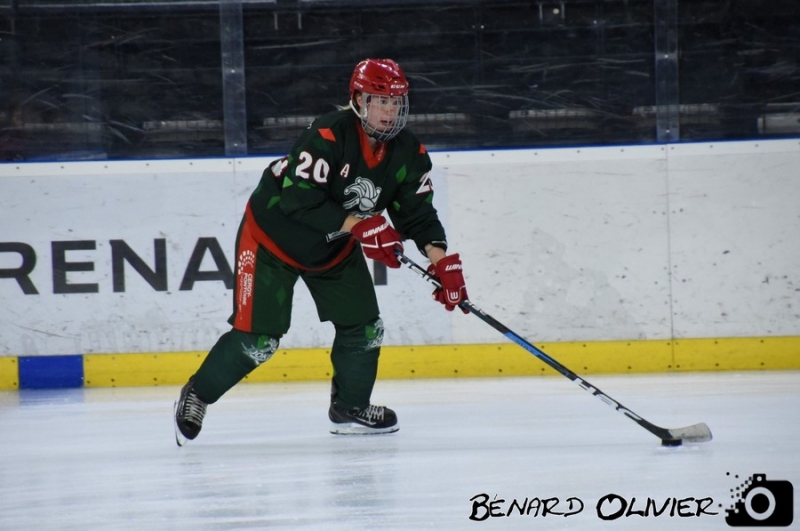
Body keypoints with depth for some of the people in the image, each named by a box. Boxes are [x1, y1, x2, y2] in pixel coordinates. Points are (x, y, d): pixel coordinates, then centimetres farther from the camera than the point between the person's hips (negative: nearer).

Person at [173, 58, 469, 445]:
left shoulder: (408, 153, -10)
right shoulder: (327, 136, -31)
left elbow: (418, 212, -5)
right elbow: (299, 202, -35)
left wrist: (442, 261, -19)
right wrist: (359, 225, -37)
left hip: (335, 248, 7)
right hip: (272, 238, -7)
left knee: (363, 326, 1)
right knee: (257, 338, -9)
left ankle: (350, 408, 23)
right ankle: (196, 395, 11)